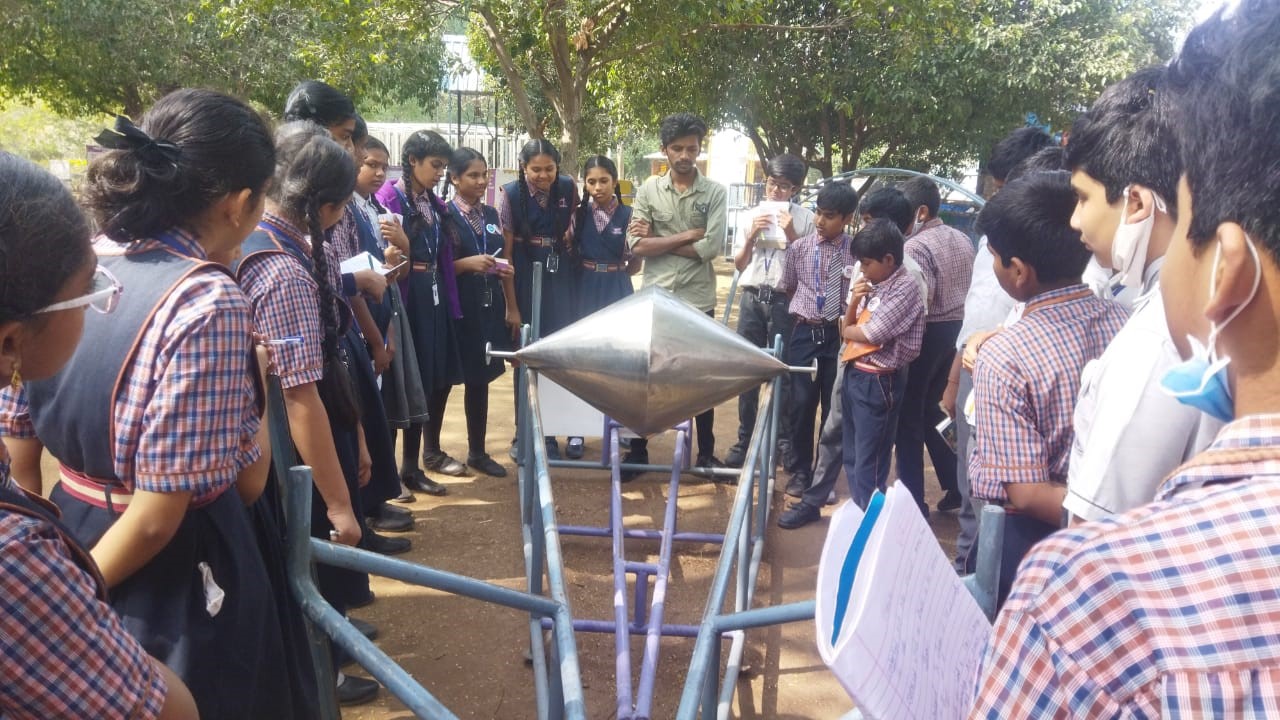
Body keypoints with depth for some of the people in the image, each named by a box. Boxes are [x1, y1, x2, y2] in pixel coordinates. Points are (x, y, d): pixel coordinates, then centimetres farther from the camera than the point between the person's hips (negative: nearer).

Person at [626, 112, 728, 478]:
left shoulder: (715, 192, -1)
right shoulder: (649, 189, 2)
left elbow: (711, 247, -13)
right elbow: (637, 245, -9)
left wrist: (659, 240, -10)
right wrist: (688, 235, -12)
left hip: (698, 302, -1)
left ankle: (706, 453, 25)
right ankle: (638, 451, 23)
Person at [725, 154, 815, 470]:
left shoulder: (805, 218, -1)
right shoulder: (751, 215, 9)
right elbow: (739, 264, 11)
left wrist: (792, 236, -13)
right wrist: (752, 236, -4)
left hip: (784, 300, -3)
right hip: (752, 298, 3)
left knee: (785, 374, 2)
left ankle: (786, 443, 14)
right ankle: (743, 440, 18)